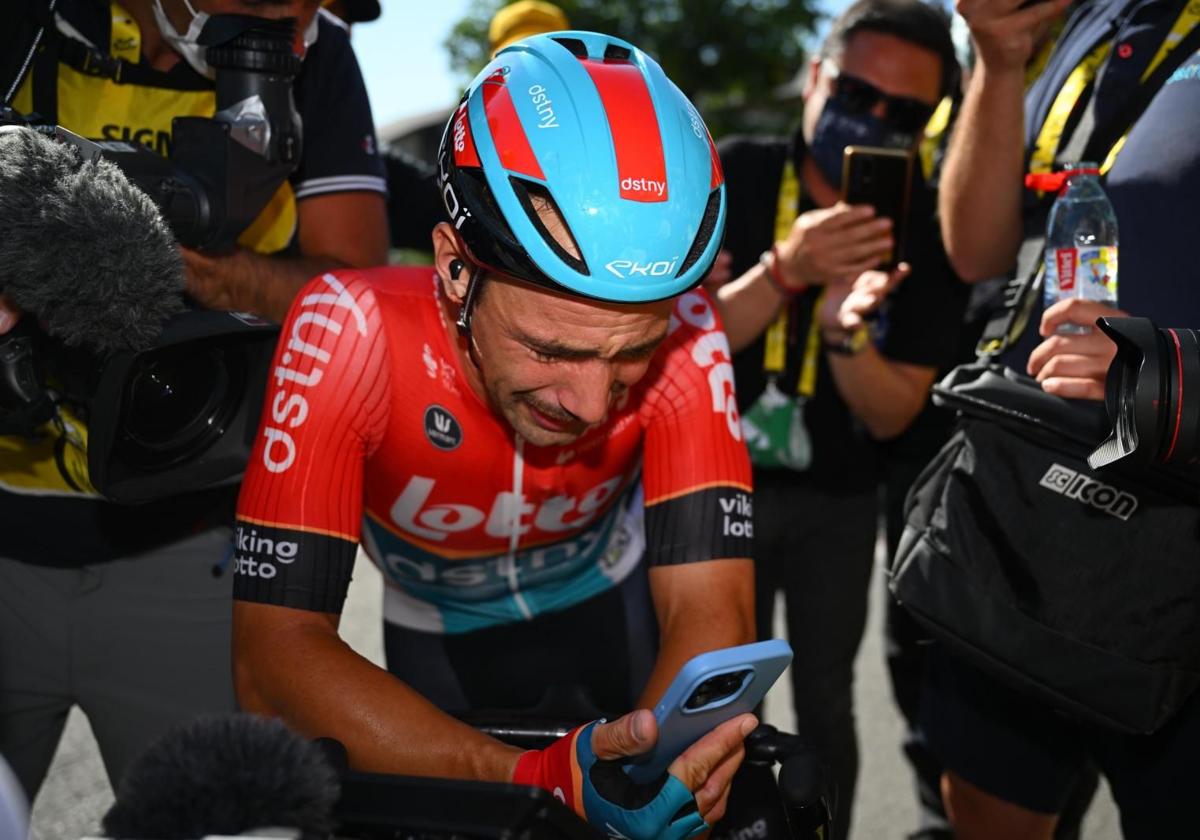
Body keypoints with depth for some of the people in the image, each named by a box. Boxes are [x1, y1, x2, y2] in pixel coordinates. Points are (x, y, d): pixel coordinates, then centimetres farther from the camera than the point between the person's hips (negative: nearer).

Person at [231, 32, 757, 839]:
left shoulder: (682, 335, -31)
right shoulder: (352, 328, -36)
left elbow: (709, 608, -32)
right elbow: (275, 651, -41)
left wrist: (656, 765, -54)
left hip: (605, 605, 1)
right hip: (438, 634, -1)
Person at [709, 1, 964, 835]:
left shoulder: (929, 227, -12)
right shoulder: (737, 175, -12)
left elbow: (892, 415, -12)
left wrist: (845, 332, -33)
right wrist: (785, 271, -37)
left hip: (838, 501, 1)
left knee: (825, 702, 8)